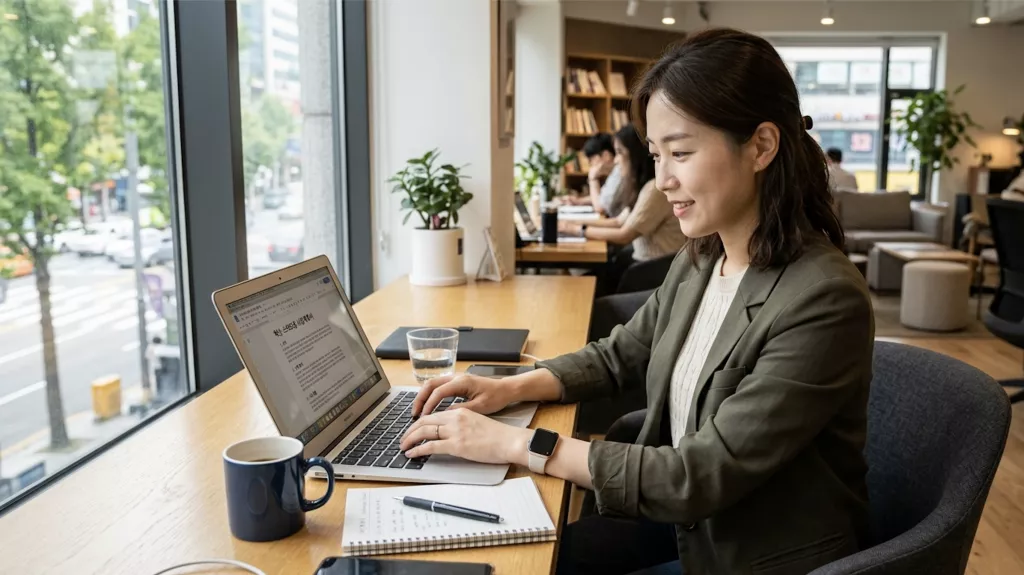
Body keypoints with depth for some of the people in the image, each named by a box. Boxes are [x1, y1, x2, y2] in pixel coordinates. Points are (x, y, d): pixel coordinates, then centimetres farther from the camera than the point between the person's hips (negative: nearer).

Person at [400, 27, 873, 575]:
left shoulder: (823, 303, -28)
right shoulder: (698, 260, -2)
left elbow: (700, 478, -27)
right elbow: (618, 355, 11)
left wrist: (516, 443, -26)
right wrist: (510, 388, -6)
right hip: (685, 520, 6)